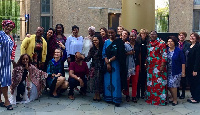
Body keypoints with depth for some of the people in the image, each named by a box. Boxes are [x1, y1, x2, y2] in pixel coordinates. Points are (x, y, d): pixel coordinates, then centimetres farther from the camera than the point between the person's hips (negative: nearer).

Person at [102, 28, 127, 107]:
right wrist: (107, 63, -10)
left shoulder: (119, 42, -2)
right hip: (107, 64, 4)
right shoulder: (106, 42, 11)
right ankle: (108, 98, 15)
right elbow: (104, 53, 4)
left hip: (115, 64, -4)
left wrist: (109, 60, -11)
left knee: (116, 81, -6)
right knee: (107, 81, 5)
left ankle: (117, 99, -3)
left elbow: (119, 54, -9)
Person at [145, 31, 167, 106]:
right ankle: (151, 98, 20)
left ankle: (161, 99, 1)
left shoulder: (161, 44, -5)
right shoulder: (149, 44, 15)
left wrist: (162, 65, -17)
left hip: (158, 66, -7)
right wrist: (146, 64, 15)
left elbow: (164, 55, -10)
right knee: (150, 82, 9)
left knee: (159, 82, -6)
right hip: (150, 66, 7)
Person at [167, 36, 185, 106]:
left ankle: (175, 100, 12)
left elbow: (183, 62, -7)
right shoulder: (166, 50, 4)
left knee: (173, 85, -4)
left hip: (176, 72, -4)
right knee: (168, 85, 8)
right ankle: (173, 96, 33)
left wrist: (183, 72, -9)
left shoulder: (178, 51, -8)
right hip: (168, 71, 4)